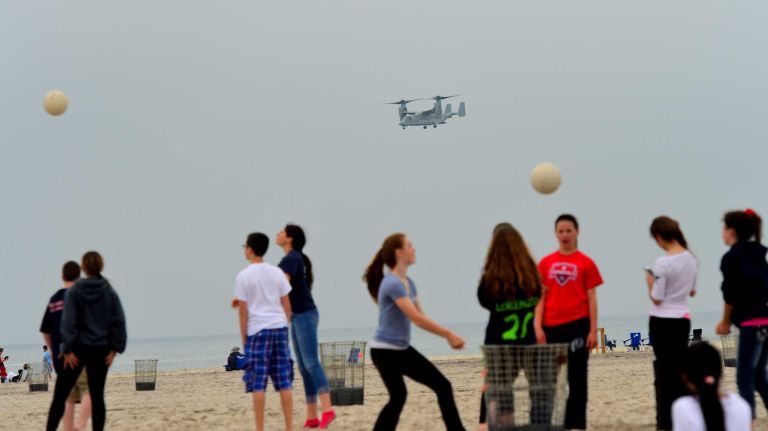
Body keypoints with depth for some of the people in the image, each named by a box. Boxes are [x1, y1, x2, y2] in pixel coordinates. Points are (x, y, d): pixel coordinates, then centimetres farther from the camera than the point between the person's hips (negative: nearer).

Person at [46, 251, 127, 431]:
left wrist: (68, 349, -10)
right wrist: (115, 348, -1)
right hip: (101, 350, 2)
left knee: (60, 395, 3)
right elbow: (119, 321, -3)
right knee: (97, 396, 5)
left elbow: (68, 321, -11)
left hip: (78, 348, -2)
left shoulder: (74, 292, -5)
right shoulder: (110, 293, 2)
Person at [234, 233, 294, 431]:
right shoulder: (277, 272, 7)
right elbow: (287, 305, 8)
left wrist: (244, 338, 3)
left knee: (258, 383, -1)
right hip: (279, 327, 4)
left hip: (258, 331, -4)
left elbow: (243, 311, -4)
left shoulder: (243, 276, -4)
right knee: (284, 383, 5)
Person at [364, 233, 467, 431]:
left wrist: (448, 336, -3)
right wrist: (448, 335, -19)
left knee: (443, 386, 5)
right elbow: (416, 318, -23)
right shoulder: (392, 284, -20)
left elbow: (422, 317, 9)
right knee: (398, 397, -14)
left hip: (403, 350, 9)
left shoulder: (408, 283, 10)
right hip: (385, 351, -9)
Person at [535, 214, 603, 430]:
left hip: (577, 325, -3)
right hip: (551, 327, 3)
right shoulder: (546, 263, 7)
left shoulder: (585, 263, 0)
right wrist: (538, 327, -2)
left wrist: (593, 330, -4)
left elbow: (591, 299, 0)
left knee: (576, 378, 0)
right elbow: (541, 297, 7)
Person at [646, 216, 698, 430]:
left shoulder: (662, 263, -18)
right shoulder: (691, 259, 3)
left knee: (664, 369, 0)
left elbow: (656, 298, -14)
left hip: (662, 321, -6)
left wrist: (650, 282, 2)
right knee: (680, 367, 12)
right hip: (683, 319, 6)